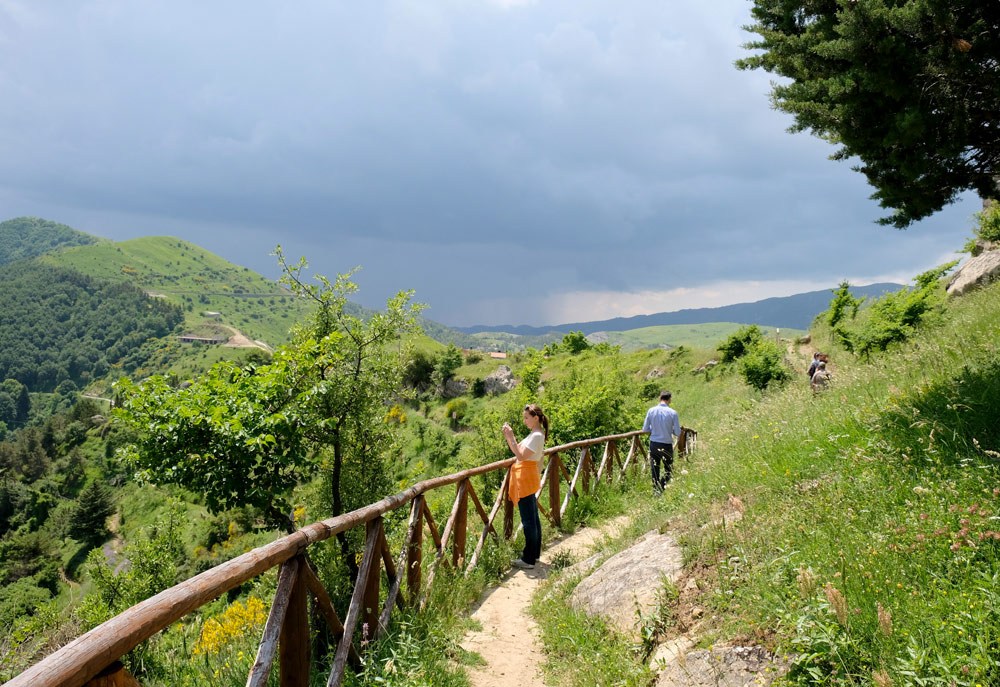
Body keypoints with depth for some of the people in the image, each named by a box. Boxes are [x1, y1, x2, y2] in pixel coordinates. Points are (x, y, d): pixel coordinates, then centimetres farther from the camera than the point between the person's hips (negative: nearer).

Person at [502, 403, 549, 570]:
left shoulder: (536, 436, -18)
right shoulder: (535, 434, 14)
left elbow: (521, 456, -23)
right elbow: (519, 452, 14)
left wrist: (511, 438, -22)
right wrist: (509, 437, 6)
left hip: (526, 478, -11)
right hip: (527, 478, 11)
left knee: (528, 520, -4)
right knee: (533, 517, 17)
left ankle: (529, 560, 1)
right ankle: (535, 553, 28)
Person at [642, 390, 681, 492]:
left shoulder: (651, 411, -5)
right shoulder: (672, 413, -11)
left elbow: (645, 429, 1)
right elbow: (678, 433, -8)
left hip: (653, 444, 2)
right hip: (667, 445, -2)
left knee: (654, 470, 14)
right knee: (668, 470, 12)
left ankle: (655, 490, 17)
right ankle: (661, 490, -2)